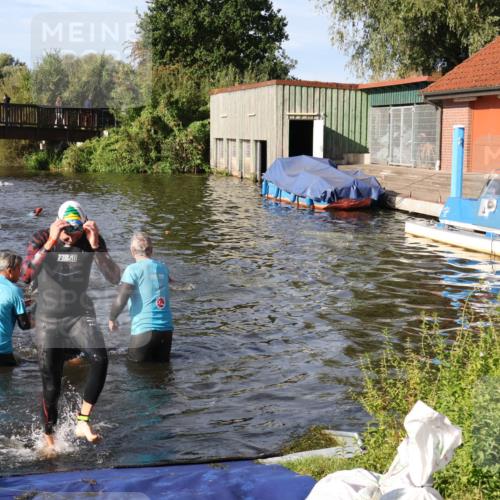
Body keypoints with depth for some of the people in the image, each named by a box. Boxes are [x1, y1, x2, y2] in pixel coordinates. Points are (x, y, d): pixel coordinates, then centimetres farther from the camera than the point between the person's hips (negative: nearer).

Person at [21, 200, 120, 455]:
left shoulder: (92, 240, -11)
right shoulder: (41, 239, -15)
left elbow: (114, 278, -20)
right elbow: (26, 276, -31)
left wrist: (96, 246, -32)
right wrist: (50, 243, -41)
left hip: (80, 314, 1)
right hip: (49, 319, -1)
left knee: (100, 359, -28)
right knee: (51, 388, 3)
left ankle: (82, 422, -13)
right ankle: (49, 440, 26)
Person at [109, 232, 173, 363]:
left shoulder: (133, 269, -8)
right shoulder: (163, 267, 8)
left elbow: (120, 300, -11)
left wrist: (112, 319, 3)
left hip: (144, 330, -5)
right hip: (166, 329, 5)